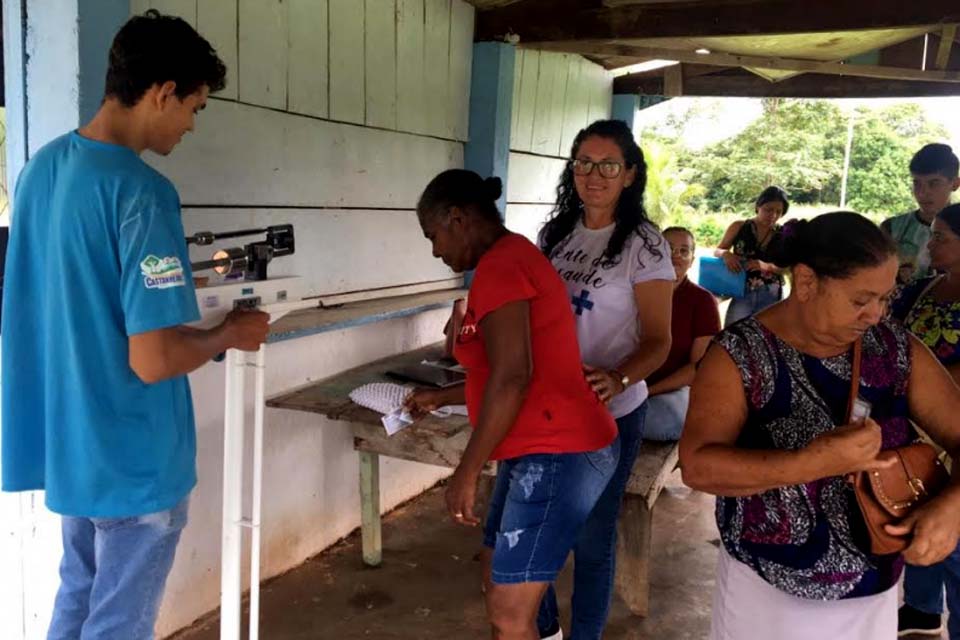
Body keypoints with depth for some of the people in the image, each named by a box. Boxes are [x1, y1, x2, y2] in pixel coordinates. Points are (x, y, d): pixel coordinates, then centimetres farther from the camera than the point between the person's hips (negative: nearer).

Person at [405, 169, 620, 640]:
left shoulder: (499, 266, -16)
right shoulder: (509, 261, 16)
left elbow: (512, 379, -25)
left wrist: (466, 473, -18)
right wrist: (442, 398, 30)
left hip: (558, 454, -10)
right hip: (538, 453, 10)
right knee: (498, 587, 19)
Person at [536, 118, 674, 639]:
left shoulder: (643, 244, -10)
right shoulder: (554, 234, 4)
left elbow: (657, 341, -11)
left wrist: (617, 379, -30)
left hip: (609, 413, -5)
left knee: (591, 536, 8)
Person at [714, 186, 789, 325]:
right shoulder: (739, 227, 2)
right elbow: (717, 251, 11)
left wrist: (767, 266, -19)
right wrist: (726, 254, -13)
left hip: (771, 295, 0)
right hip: (741, 292, 0)